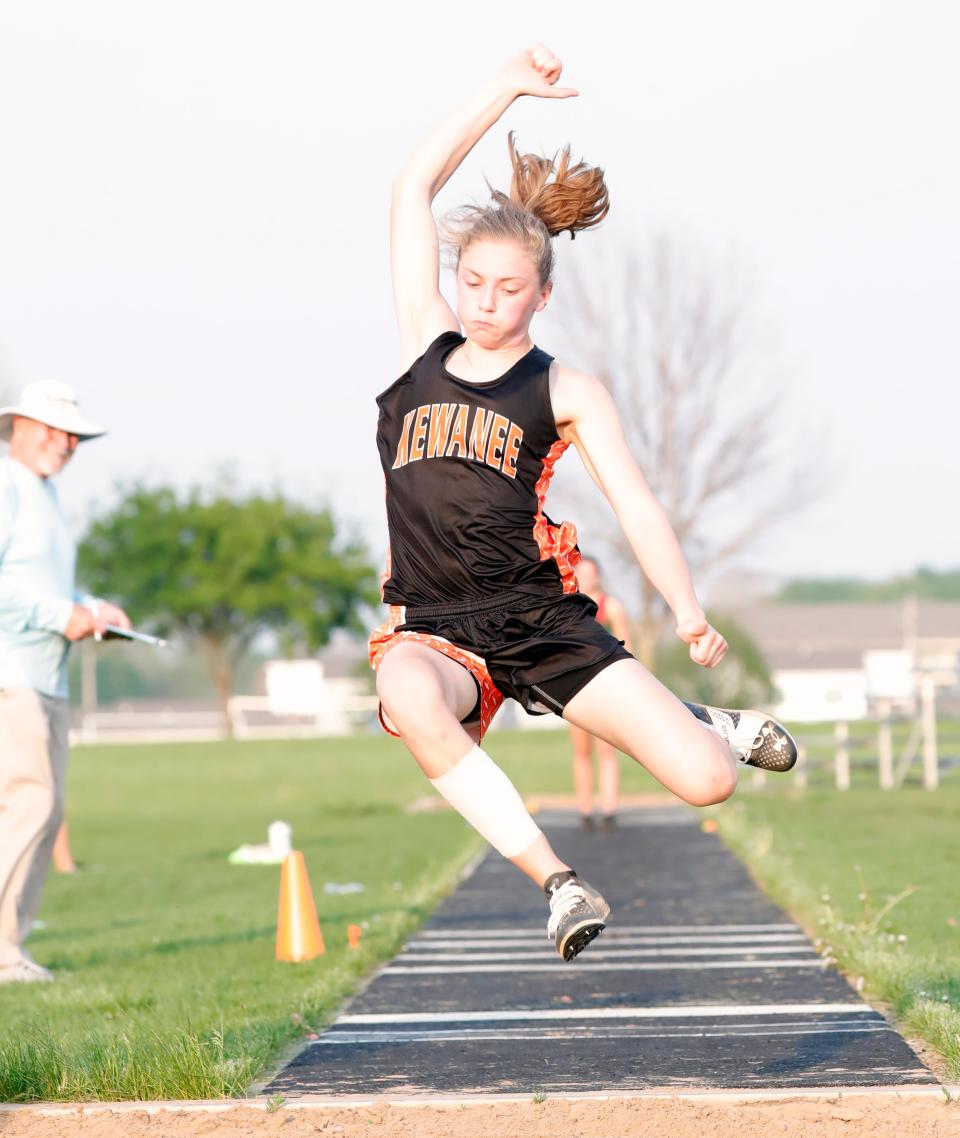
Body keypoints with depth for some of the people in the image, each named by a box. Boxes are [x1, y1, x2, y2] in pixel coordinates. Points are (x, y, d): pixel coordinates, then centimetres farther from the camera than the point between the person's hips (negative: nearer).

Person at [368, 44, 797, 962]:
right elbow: (414, 188, 12)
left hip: (544, 620, -1)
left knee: (706, 782, -12)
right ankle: (557, 882, -24)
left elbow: (636, 507, -1)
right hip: (436, 631, 1)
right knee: (407, 696, -39)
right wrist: (504, 90, 9)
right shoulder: (424, 347, 11)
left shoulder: (566, 391, 6)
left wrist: (689, 614, -13)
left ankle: (709, 726, 31)